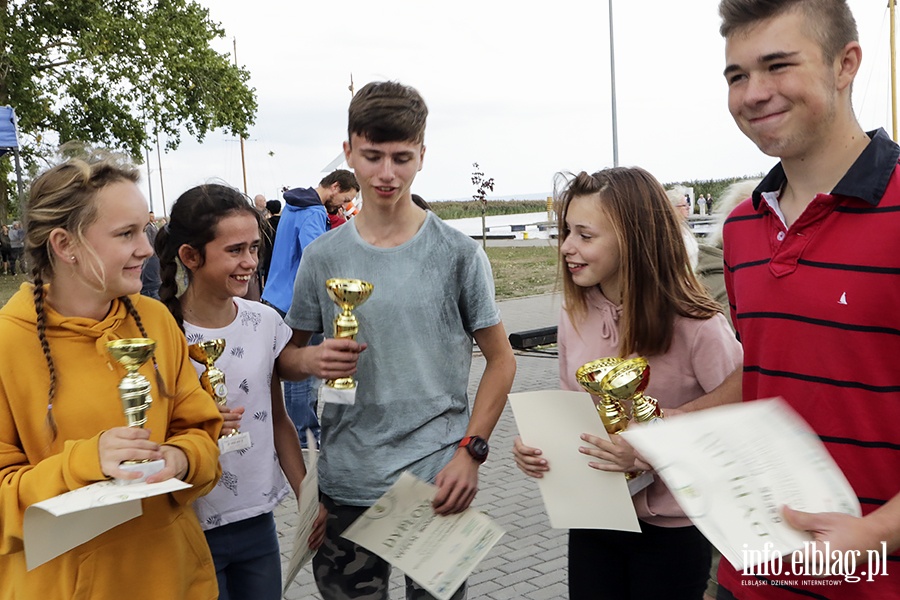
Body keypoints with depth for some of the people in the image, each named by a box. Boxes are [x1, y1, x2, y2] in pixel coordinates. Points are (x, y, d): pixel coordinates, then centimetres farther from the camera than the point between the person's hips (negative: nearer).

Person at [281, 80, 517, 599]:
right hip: (345, 484, 2)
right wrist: (312, 360, -13)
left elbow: (501, 359, 0)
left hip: (438, 480, -2)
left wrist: (471, 451, -9)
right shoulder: (323, 257, 2)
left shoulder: (458, 253, -5)